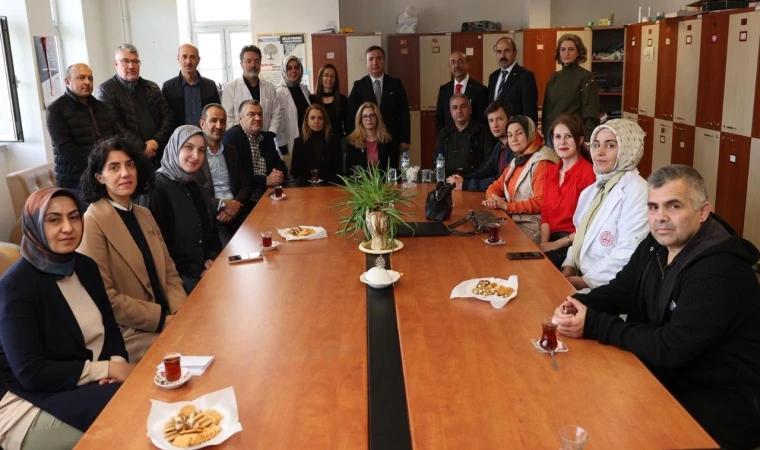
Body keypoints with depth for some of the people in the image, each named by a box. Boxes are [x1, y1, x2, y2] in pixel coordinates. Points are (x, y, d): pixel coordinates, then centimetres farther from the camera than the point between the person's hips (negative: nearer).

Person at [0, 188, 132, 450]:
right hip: (33, 404, -6)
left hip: (90, 384, 6)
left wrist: (117, 362, -11)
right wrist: (105, 369, -19)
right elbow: (30, 373, -19)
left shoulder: (86, 266, 5)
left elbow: (110, 328, 11)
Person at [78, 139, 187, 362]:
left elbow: (169, 272, 11)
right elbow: (104, 297, -15)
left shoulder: (144, 214, 11)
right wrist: (162, 319, -15)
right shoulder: (93, 222, -12)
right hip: (127, 332, -7)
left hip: (166, 319, 7)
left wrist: (181, 313, -6)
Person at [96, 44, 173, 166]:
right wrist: (142, 148, -15)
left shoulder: (152, 88, 14)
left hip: (158, 155, 4)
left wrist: (156, 141, -9)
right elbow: (115, 125, -11)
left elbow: (167, 115, 7)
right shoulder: (106, 90, -2)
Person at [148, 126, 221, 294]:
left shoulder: (197, 188, 13)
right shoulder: (157, 189, -12)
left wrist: (212, 258, 0)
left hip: (206, 268, 7)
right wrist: (197, 271, -16)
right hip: (178, 275, -7)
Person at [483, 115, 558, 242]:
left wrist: (506, 206, -19)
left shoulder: (542, 162, -11)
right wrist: (493, 198, -8)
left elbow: (541, 202, -19)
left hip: (533, 226, -8)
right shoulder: (516, 162, 17)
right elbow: (496, 187, 16)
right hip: (513, 220, 8)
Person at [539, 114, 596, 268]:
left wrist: (555, 245, -13)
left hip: (574, 244, -6)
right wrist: (544, 243, -5)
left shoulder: (588, 173, -11)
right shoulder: (550, 172, 12)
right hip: (550, 239, 6)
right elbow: (545, 213, 11)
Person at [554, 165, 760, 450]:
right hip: (671, 372, 8)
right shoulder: (656, 244, 0)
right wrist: (579, 305, -14)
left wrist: (594, 325, -27)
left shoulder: (720, 271, -27)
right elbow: (621, 290, 7)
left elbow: (670, 347, -30)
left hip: (725, 400, -8)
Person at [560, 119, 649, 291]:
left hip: (611, 288, -7)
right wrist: (568, 267, 1)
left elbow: (628, 254, -21)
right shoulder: (592, 190, 14)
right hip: (580, 277, 7)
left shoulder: (636, 191, -13)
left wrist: (587, 281, -16)